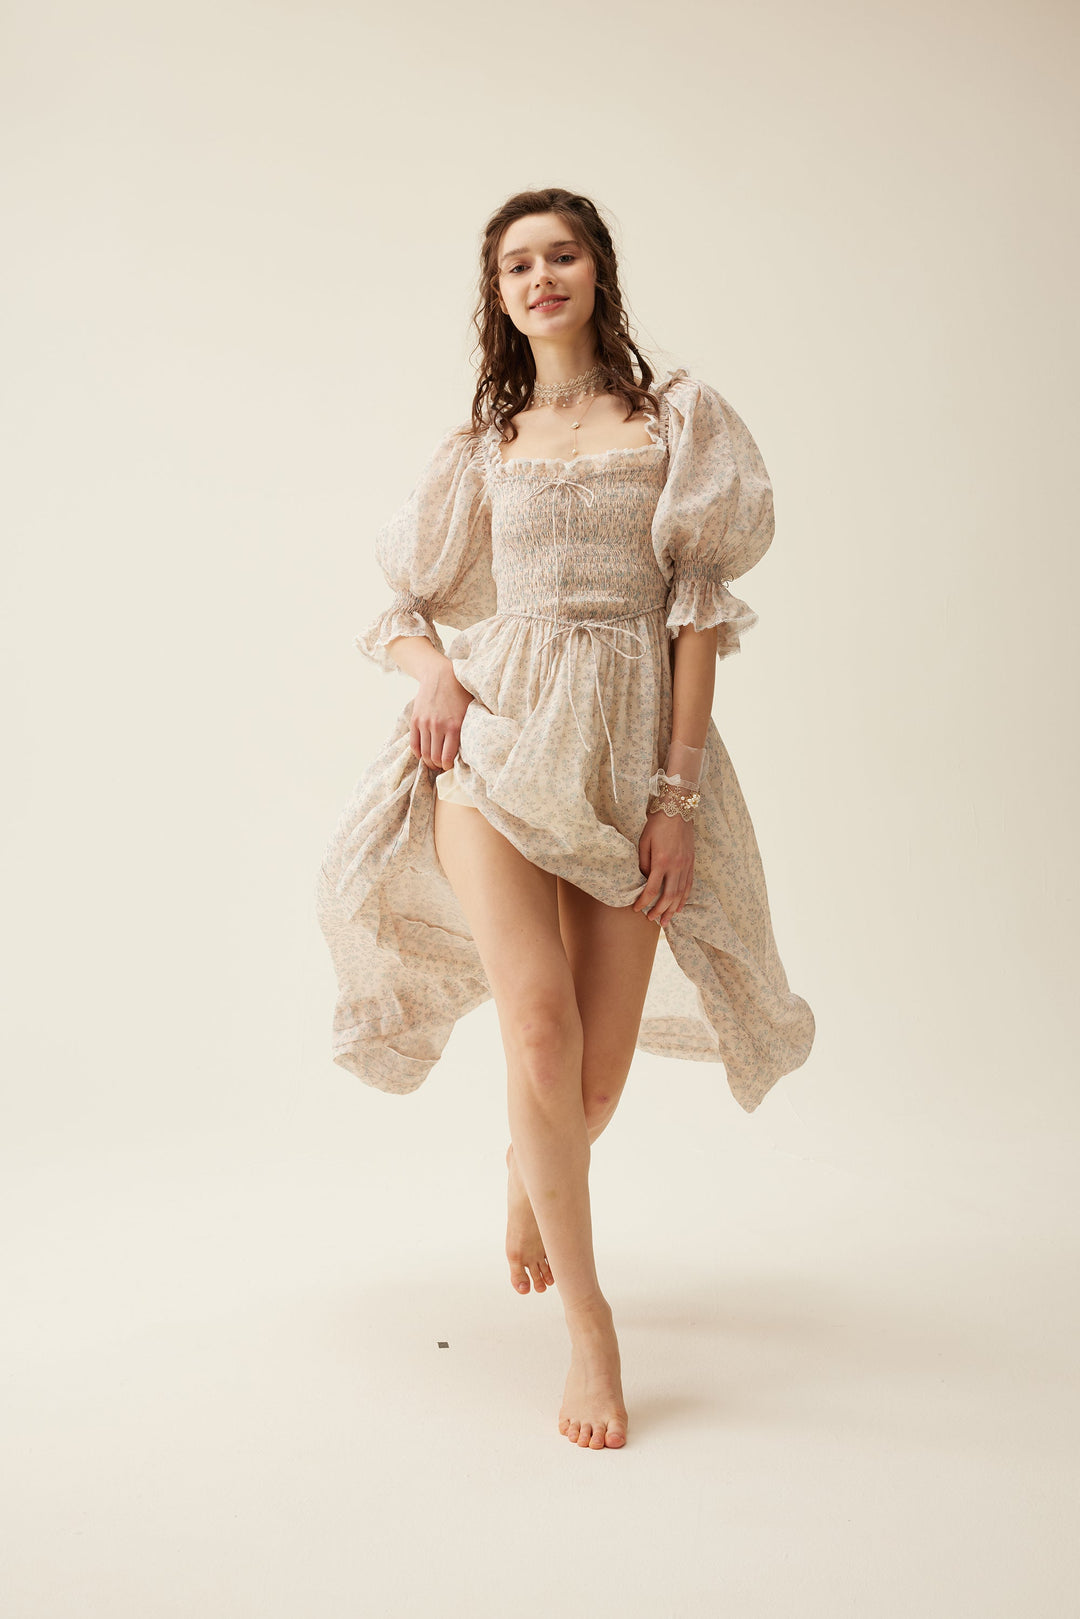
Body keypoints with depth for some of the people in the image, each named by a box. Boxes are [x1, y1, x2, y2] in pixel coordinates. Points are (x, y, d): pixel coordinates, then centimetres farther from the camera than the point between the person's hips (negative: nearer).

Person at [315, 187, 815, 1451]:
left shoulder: (678, 421, 10)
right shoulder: (481, 444, 16)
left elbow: (697, 613, 2)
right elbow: (398, 610, 17)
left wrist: (679, 790, -7)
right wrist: (430, 668, -7)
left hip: (632, 751, 0)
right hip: (497, 740, 1)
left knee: (599, 1077, 1)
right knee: (540, 1025, -19)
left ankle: (529, 1172, 39)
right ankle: (587, 1320, 0)